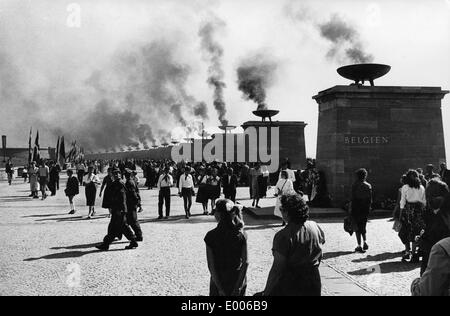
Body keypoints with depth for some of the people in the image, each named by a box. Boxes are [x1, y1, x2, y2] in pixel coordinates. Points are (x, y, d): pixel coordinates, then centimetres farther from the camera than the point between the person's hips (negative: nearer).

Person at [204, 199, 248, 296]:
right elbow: (245, 263, -10)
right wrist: (237, 288, -6)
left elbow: (211, 266, -14)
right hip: (238, 280, 2)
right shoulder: (241, 234, -10)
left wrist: (220, 288, -9)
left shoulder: (211, 237, -15)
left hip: (219, 280, -2)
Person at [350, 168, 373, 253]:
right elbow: (370, 199, 3)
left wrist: (351, 209, -4)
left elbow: (353, 198, -10)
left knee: (357, 228, 3)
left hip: (356, 208, -4)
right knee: (363, 227, 20)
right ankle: (365, 242, 6)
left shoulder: (355, 185, -10)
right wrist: (368, 208, 11)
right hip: (365, 209, 4)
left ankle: (359, 246, 2)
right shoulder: (368, 186, 1)